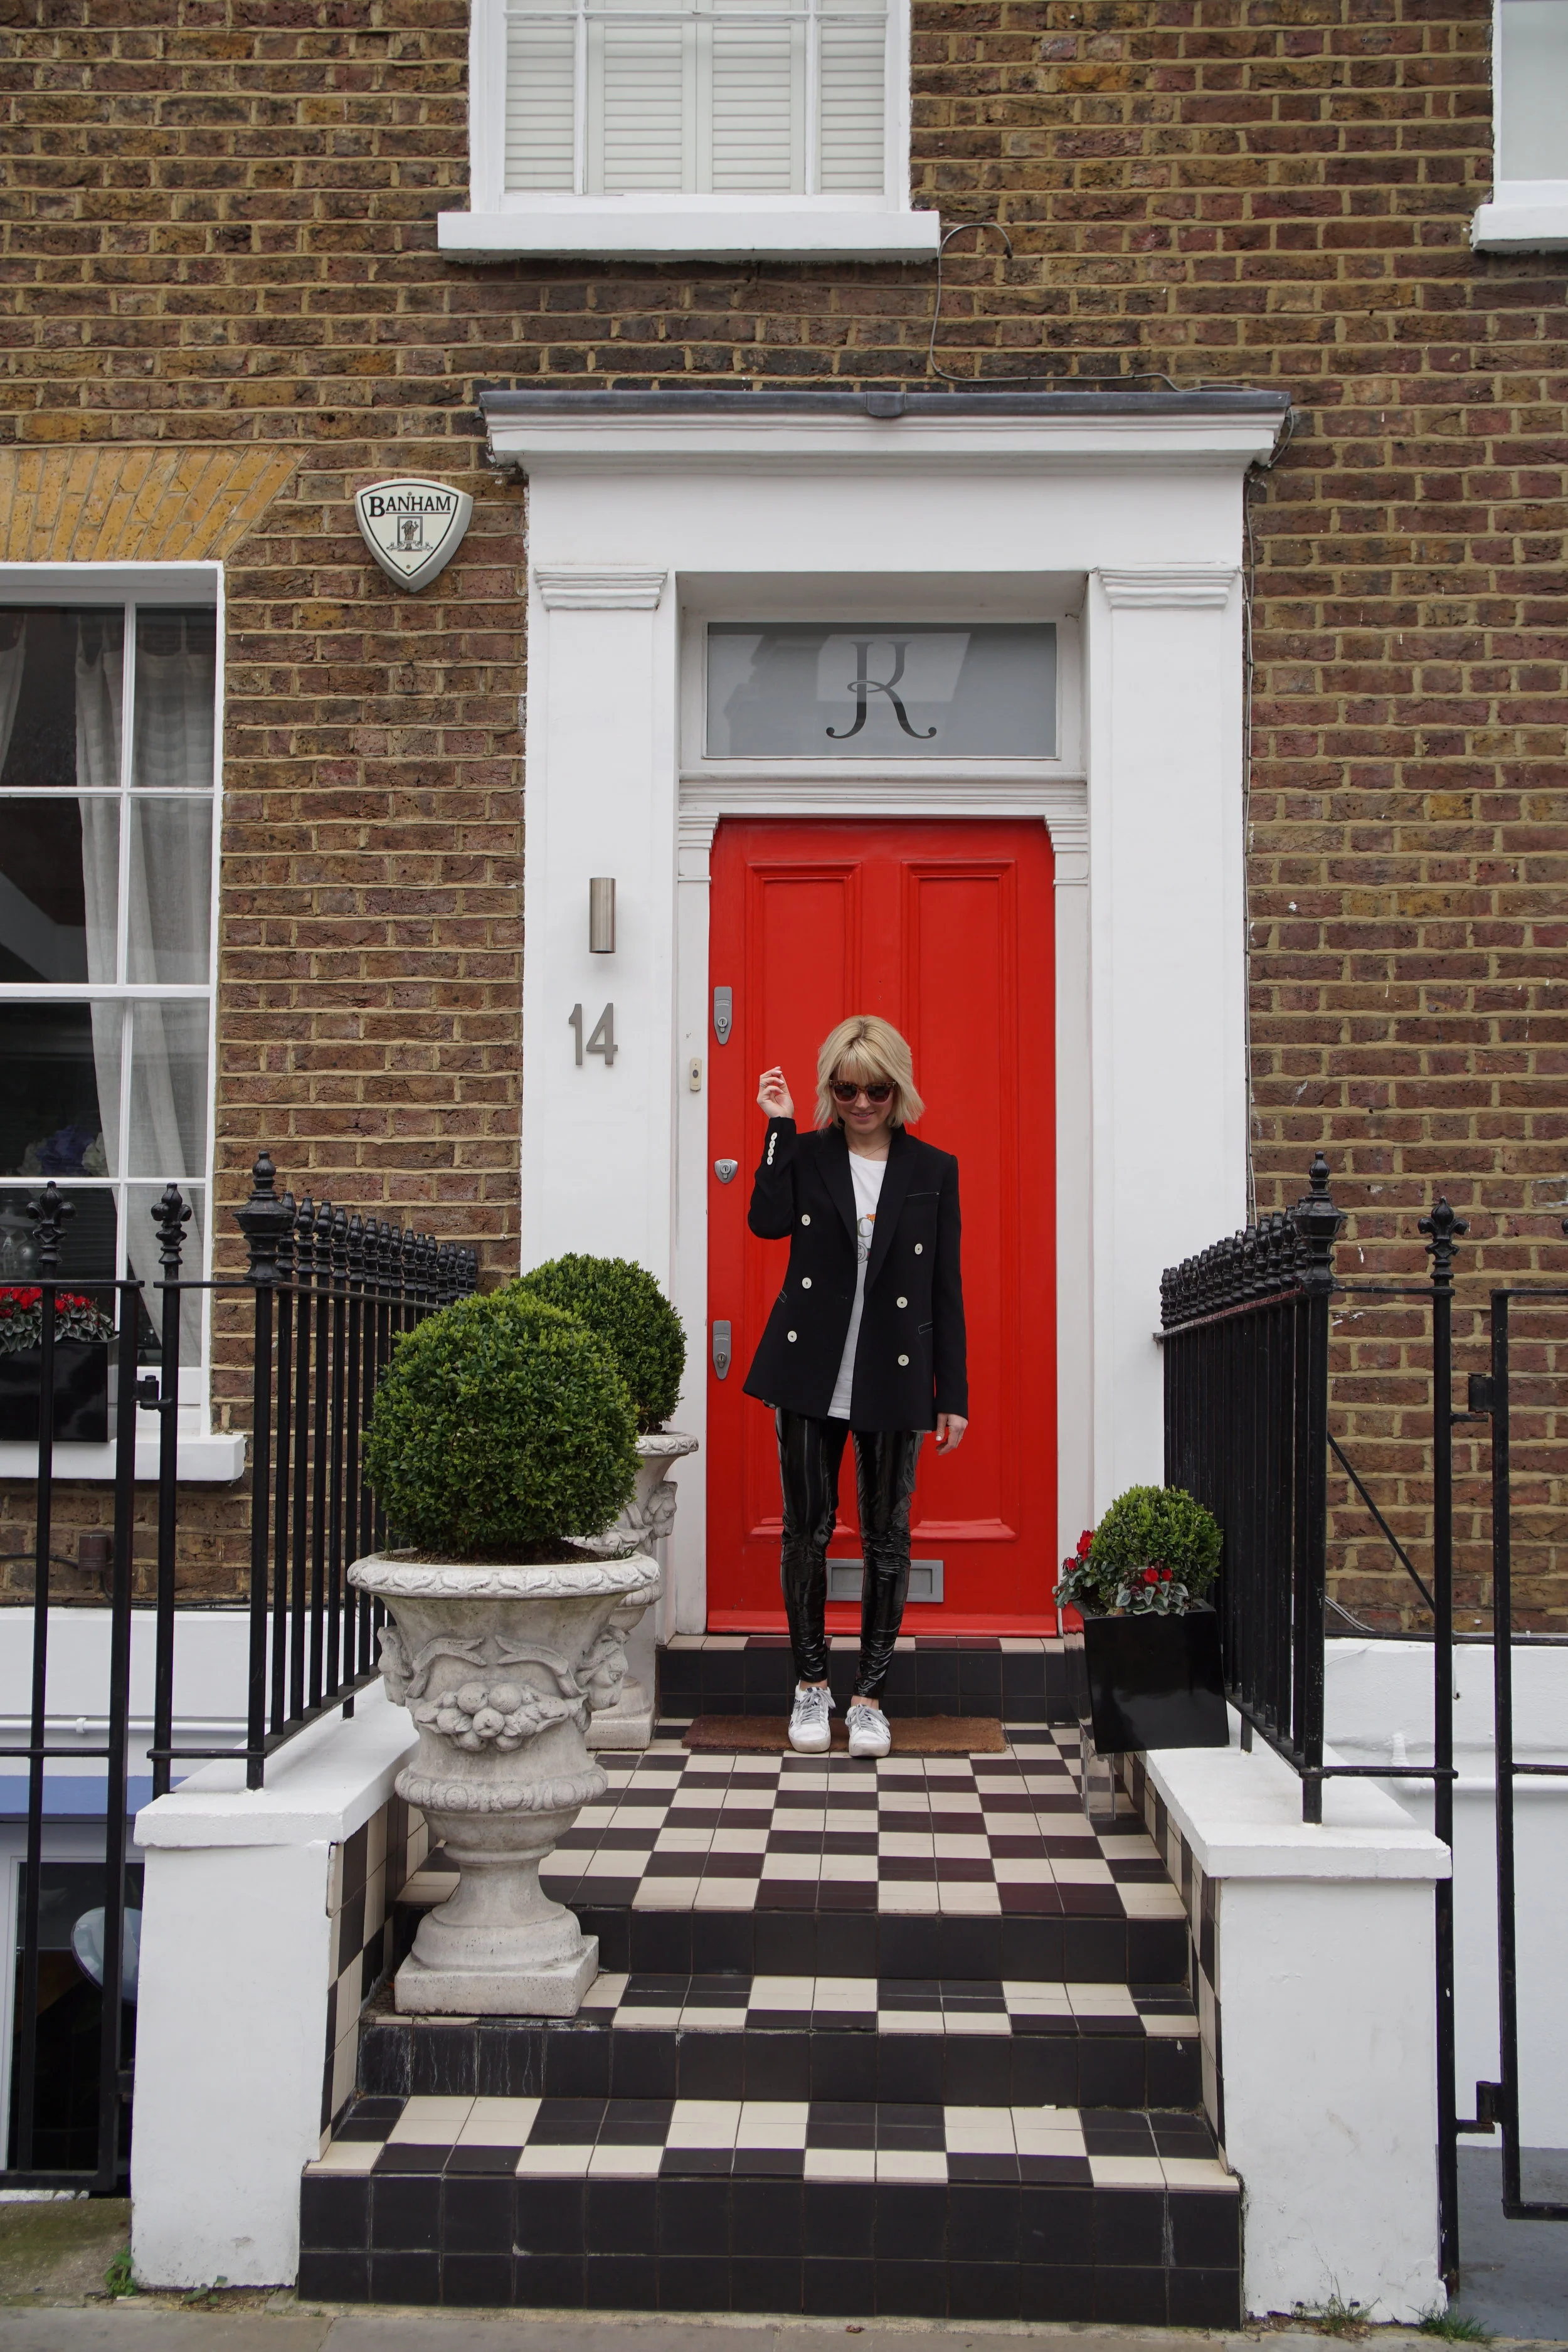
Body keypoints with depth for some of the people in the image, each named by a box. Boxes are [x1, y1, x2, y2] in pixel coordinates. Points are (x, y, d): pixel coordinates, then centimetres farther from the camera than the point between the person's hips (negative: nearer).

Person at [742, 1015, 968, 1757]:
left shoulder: (934, 1170, 4)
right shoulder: (806, 1155, 4)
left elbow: (945, 1291, 4)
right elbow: (768, 1222, -17)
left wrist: (954, 1395, 1)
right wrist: (779, 1125, -15)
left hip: (893, 1382, 0)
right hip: (811, 1375, 0)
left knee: (887, 1538, 5)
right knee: (807, 1529, 6)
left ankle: (869, 1695, 16)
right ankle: (811, 1685, 22)